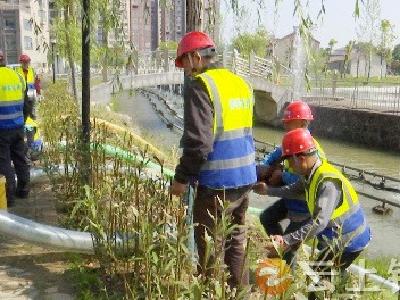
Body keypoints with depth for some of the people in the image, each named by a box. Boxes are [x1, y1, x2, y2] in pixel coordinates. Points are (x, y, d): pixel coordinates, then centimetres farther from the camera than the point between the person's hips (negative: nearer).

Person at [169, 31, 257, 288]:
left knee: (210, 247, 7)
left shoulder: (200, 86, -14)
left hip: (217, 184, -8)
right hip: (245, 180, 8)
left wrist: (182, 178, -10)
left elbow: (198, 141, -21)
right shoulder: (241, 83, 10)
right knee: (236, 239, 20)